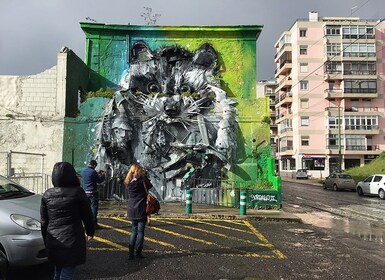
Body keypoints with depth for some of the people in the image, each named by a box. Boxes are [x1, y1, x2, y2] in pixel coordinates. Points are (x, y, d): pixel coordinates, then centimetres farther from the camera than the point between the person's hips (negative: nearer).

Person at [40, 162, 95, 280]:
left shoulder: (47, 195, 3)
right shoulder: (77, 192, -9)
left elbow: (44, 221, 9)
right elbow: (87, 215, -2)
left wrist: (46, 241, 20)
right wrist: (90, 232, 13)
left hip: (53, 242, 5)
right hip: (72, 241, -5)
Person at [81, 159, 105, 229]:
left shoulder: (83, 171, 8)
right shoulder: (93, 171, -15)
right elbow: (99, 181, -9)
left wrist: (97, 174, 21)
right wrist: (102, 175, 11)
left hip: (85, 192, 7)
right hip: (93, 192, -7)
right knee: (94, 207, -2)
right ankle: (94, 223, -1)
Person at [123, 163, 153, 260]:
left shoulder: (128, 182, 3)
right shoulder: (142, 179, -12)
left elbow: (128, 196, 11)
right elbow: (150, 186, 5)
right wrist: (144, 176, 6)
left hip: (131, 209, 5)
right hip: (141, 209, -5)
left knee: (134, 231, 14)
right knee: (140, 231, 4)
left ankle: (130, 253, 12)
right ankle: (138, 252, 6)